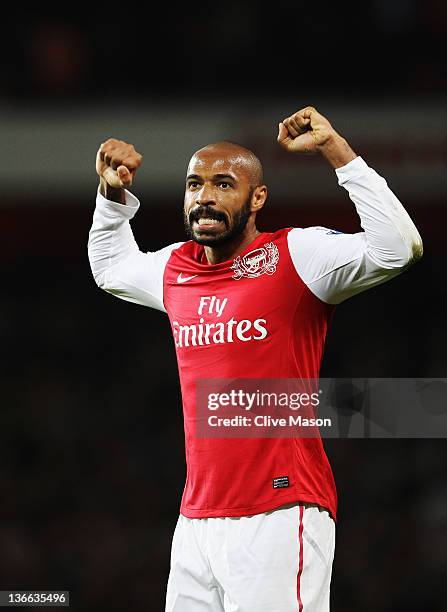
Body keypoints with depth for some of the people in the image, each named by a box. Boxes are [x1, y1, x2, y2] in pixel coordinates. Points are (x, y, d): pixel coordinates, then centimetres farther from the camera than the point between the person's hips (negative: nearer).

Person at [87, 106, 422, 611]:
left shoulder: (295, 257, -6)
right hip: (195, 519, 7)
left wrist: (335, 150, -21)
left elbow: (397, 247, -21)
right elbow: (110, 267, 37)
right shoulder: (174, 269, 14)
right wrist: (113, 194, 23)